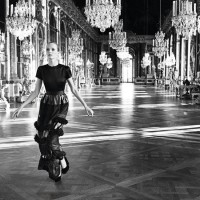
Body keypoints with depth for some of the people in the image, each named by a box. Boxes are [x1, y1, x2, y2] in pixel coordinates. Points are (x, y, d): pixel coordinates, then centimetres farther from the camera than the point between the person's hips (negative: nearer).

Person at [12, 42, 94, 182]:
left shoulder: (65, 69, -6)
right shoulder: (41, 70, -1)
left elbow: (74, 90, -2)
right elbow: (36, 92, 1)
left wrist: (86, 106, -8)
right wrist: (21, 107, -4)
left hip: (61, 104, -3)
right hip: (46, 105, 3)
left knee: (52, 135, -17)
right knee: (43, 138, 1)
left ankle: (61, 159, 13)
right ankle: (54, 170, 22)